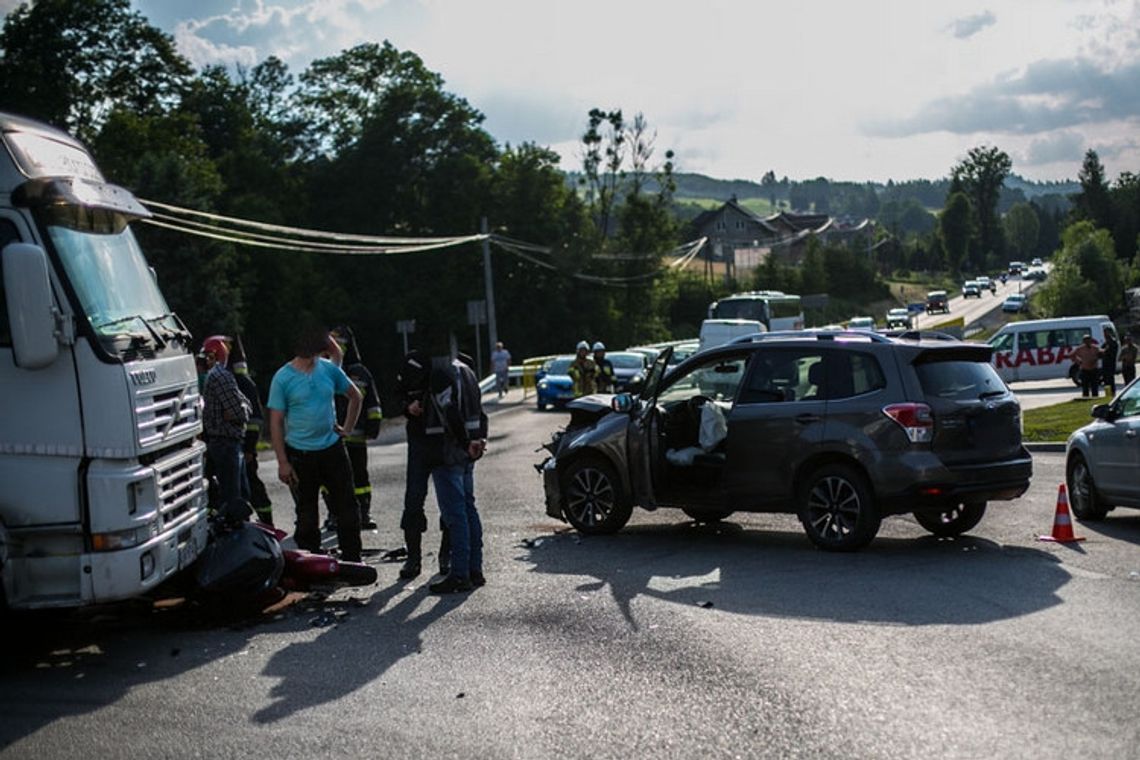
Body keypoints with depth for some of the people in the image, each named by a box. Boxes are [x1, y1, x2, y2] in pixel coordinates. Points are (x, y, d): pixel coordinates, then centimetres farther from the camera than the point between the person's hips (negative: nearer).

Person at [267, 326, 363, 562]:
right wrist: (282, 462, -11)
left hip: (332, 449, 3)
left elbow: (356, 397, 17)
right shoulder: (283, 378, -8)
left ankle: (352, 561, 18)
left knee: (347, 508, 6)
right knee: (306, 516, 6)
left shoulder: (329, 369, 2)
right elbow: (276, 422, -7)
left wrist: (347, 428, 9)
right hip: (300, 455, -3)